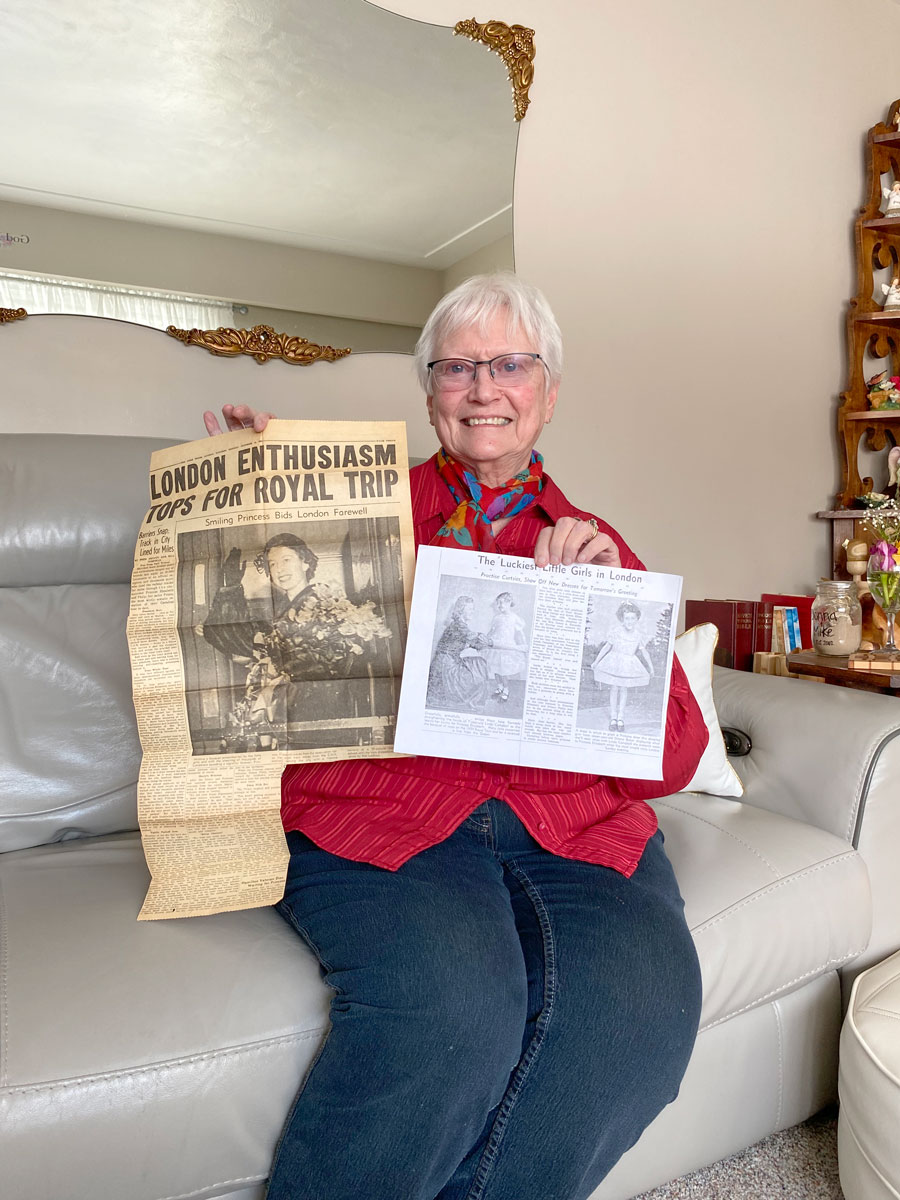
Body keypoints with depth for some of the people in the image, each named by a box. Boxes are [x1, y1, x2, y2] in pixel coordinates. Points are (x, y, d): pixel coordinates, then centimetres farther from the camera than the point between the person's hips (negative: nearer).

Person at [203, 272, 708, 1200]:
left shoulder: (599, 552, 16)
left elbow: (672, 762, 9)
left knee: (641, 992, -26)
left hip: (574, 825, 3)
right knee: (452, 997, -30)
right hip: (382, 806, -2)